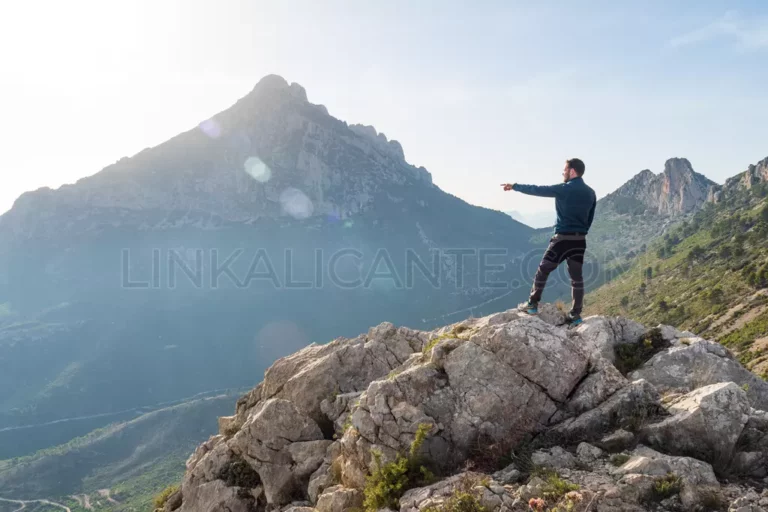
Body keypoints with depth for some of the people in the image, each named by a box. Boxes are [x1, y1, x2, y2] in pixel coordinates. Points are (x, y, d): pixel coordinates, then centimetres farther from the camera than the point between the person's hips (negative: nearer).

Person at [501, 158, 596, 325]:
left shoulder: (563, 189, -9)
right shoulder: (590, 193, 10)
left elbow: (537, 190, 0)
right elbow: (590, 218, 16)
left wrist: (515, 186, 11)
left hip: (563, 238, -5)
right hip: (580, 240, 5)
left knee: (543, 270, 8)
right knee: (576, 277, 8)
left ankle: (532, 304, 14)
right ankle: (575, 314, 9)